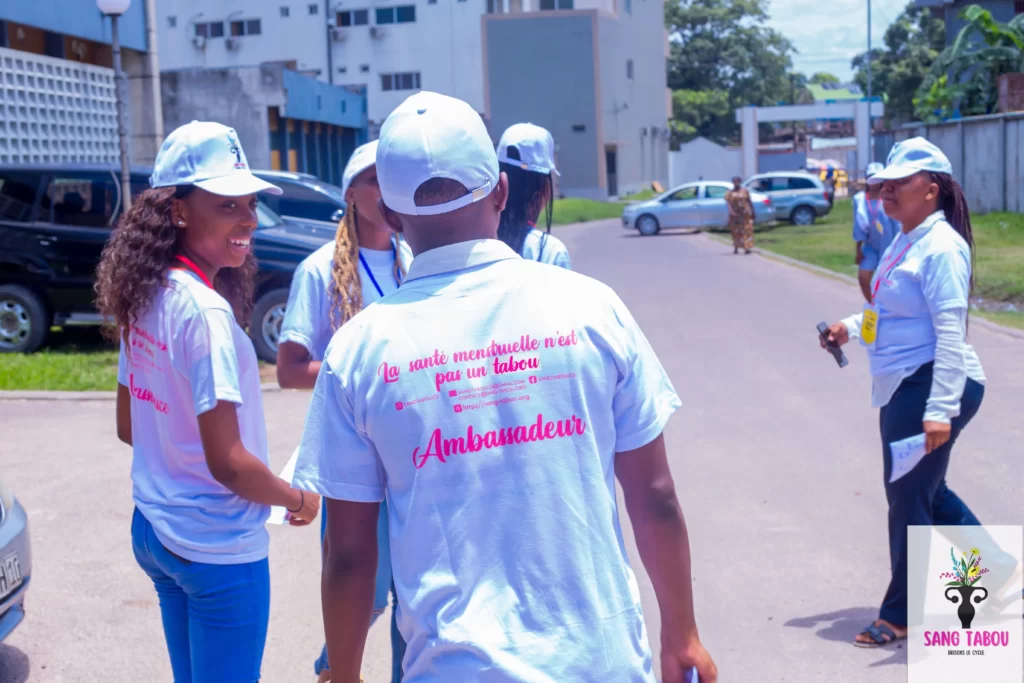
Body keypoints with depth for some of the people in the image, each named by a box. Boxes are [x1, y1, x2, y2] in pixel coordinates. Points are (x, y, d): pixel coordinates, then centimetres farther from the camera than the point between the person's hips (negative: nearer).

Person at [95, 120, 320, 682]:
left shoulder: (144, 298, 1)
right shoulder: (206, 311, -23)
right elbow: (228, 463, -23)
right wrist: (298, 500, -6)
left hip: (153, 528, 8)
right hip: (218, 549, -8)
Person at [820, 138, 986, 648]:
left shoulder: (940, 247, -17)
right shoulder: (903, 244, 13)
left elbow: (950, 331, -23)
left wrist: (940, 408, -28)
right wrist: (851, 328, 13)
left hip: (930, 387, -10)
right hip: (901, 388, 10)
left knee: (909, 498, 1)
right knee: (926, 492, 21)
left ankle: (901, 614, 16)